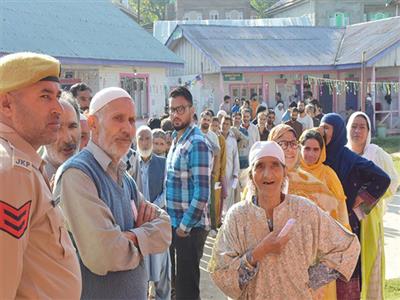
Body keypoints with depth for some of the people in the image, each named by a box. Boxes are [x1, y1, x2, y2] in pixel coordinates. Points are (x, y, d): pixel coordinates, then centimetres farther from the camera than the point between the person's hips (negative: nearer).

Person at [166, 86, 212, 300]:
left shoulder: (197, 144, -17)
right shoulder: (176, 139, 11)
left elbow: (201, 194, -22)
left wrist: (184, 226, -17)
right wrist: (175, 224, 11)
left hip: (190, 227, -8)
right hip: (176, 224, 8)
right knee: (179, 280, 19)